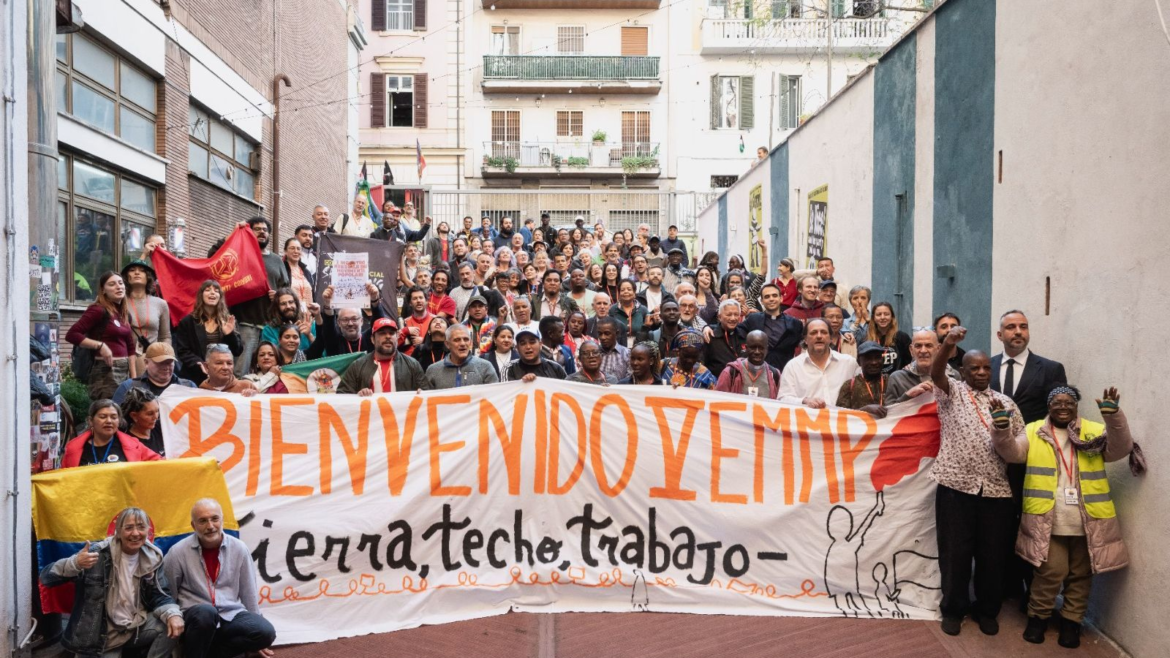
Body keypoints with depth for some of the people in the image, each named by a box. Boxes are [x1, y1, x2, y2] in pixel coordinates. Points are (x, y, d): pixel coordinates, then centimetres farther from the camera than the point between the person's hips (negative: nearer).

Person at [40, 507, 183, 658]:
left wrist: (173, 614, -22)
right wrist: (75, 563, -38)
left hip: (137, 626, 4)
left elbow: (160, 596, 1)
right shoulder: (99, 554, -14)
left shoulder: (152, 558, -2)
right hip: (103, 633, -3)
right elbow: (46, 577, -15)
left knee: (174, 625, -20)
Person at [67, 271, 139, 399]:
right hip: (106, 370, -7)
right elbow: (72, 335, -16)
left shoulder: (124, 313, 14)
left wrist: (134, 377, 9)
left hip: (124, 370, 7)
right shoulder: (98, 310, -7)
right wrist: (100, 345, -18)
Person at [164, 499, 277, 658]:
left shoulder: (239, 549, -1)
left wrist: (255, 637, 12)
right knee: (206, 612, -37)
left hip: (231, 615, 3)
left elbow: (249, 592, 8)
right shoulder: (178, 552, -7)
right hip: (196, 616, -3)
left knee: (266, 633, -24)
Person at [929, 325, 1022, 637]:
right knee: (955, 551, 5)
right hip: (956, 484, -3)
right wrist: (948, 345, -35)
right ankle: (953, 609, 22)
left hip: (996, 488, 3)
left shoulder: (1005, 402, 14)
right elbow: (935, 373, -18)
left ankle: (987, 609, 28)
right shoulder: (952, 392, 5)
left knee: (993, 552, 9)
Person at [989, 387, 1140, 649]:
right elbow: (1011, 451, -6)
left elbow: (1120, 448, -8)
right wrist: (1001, 427, -25)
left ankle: (1071, 620, 29)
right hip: (1048, 521, -2)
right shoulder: (1033, 432, 5)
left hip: (1089, 522, 2)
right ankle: (1037, 616, 20)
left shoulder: (1096, 431, 8)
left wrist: (1113, 416, -24)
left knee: (1080, 575, 13)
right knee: (1050, 573, 1)